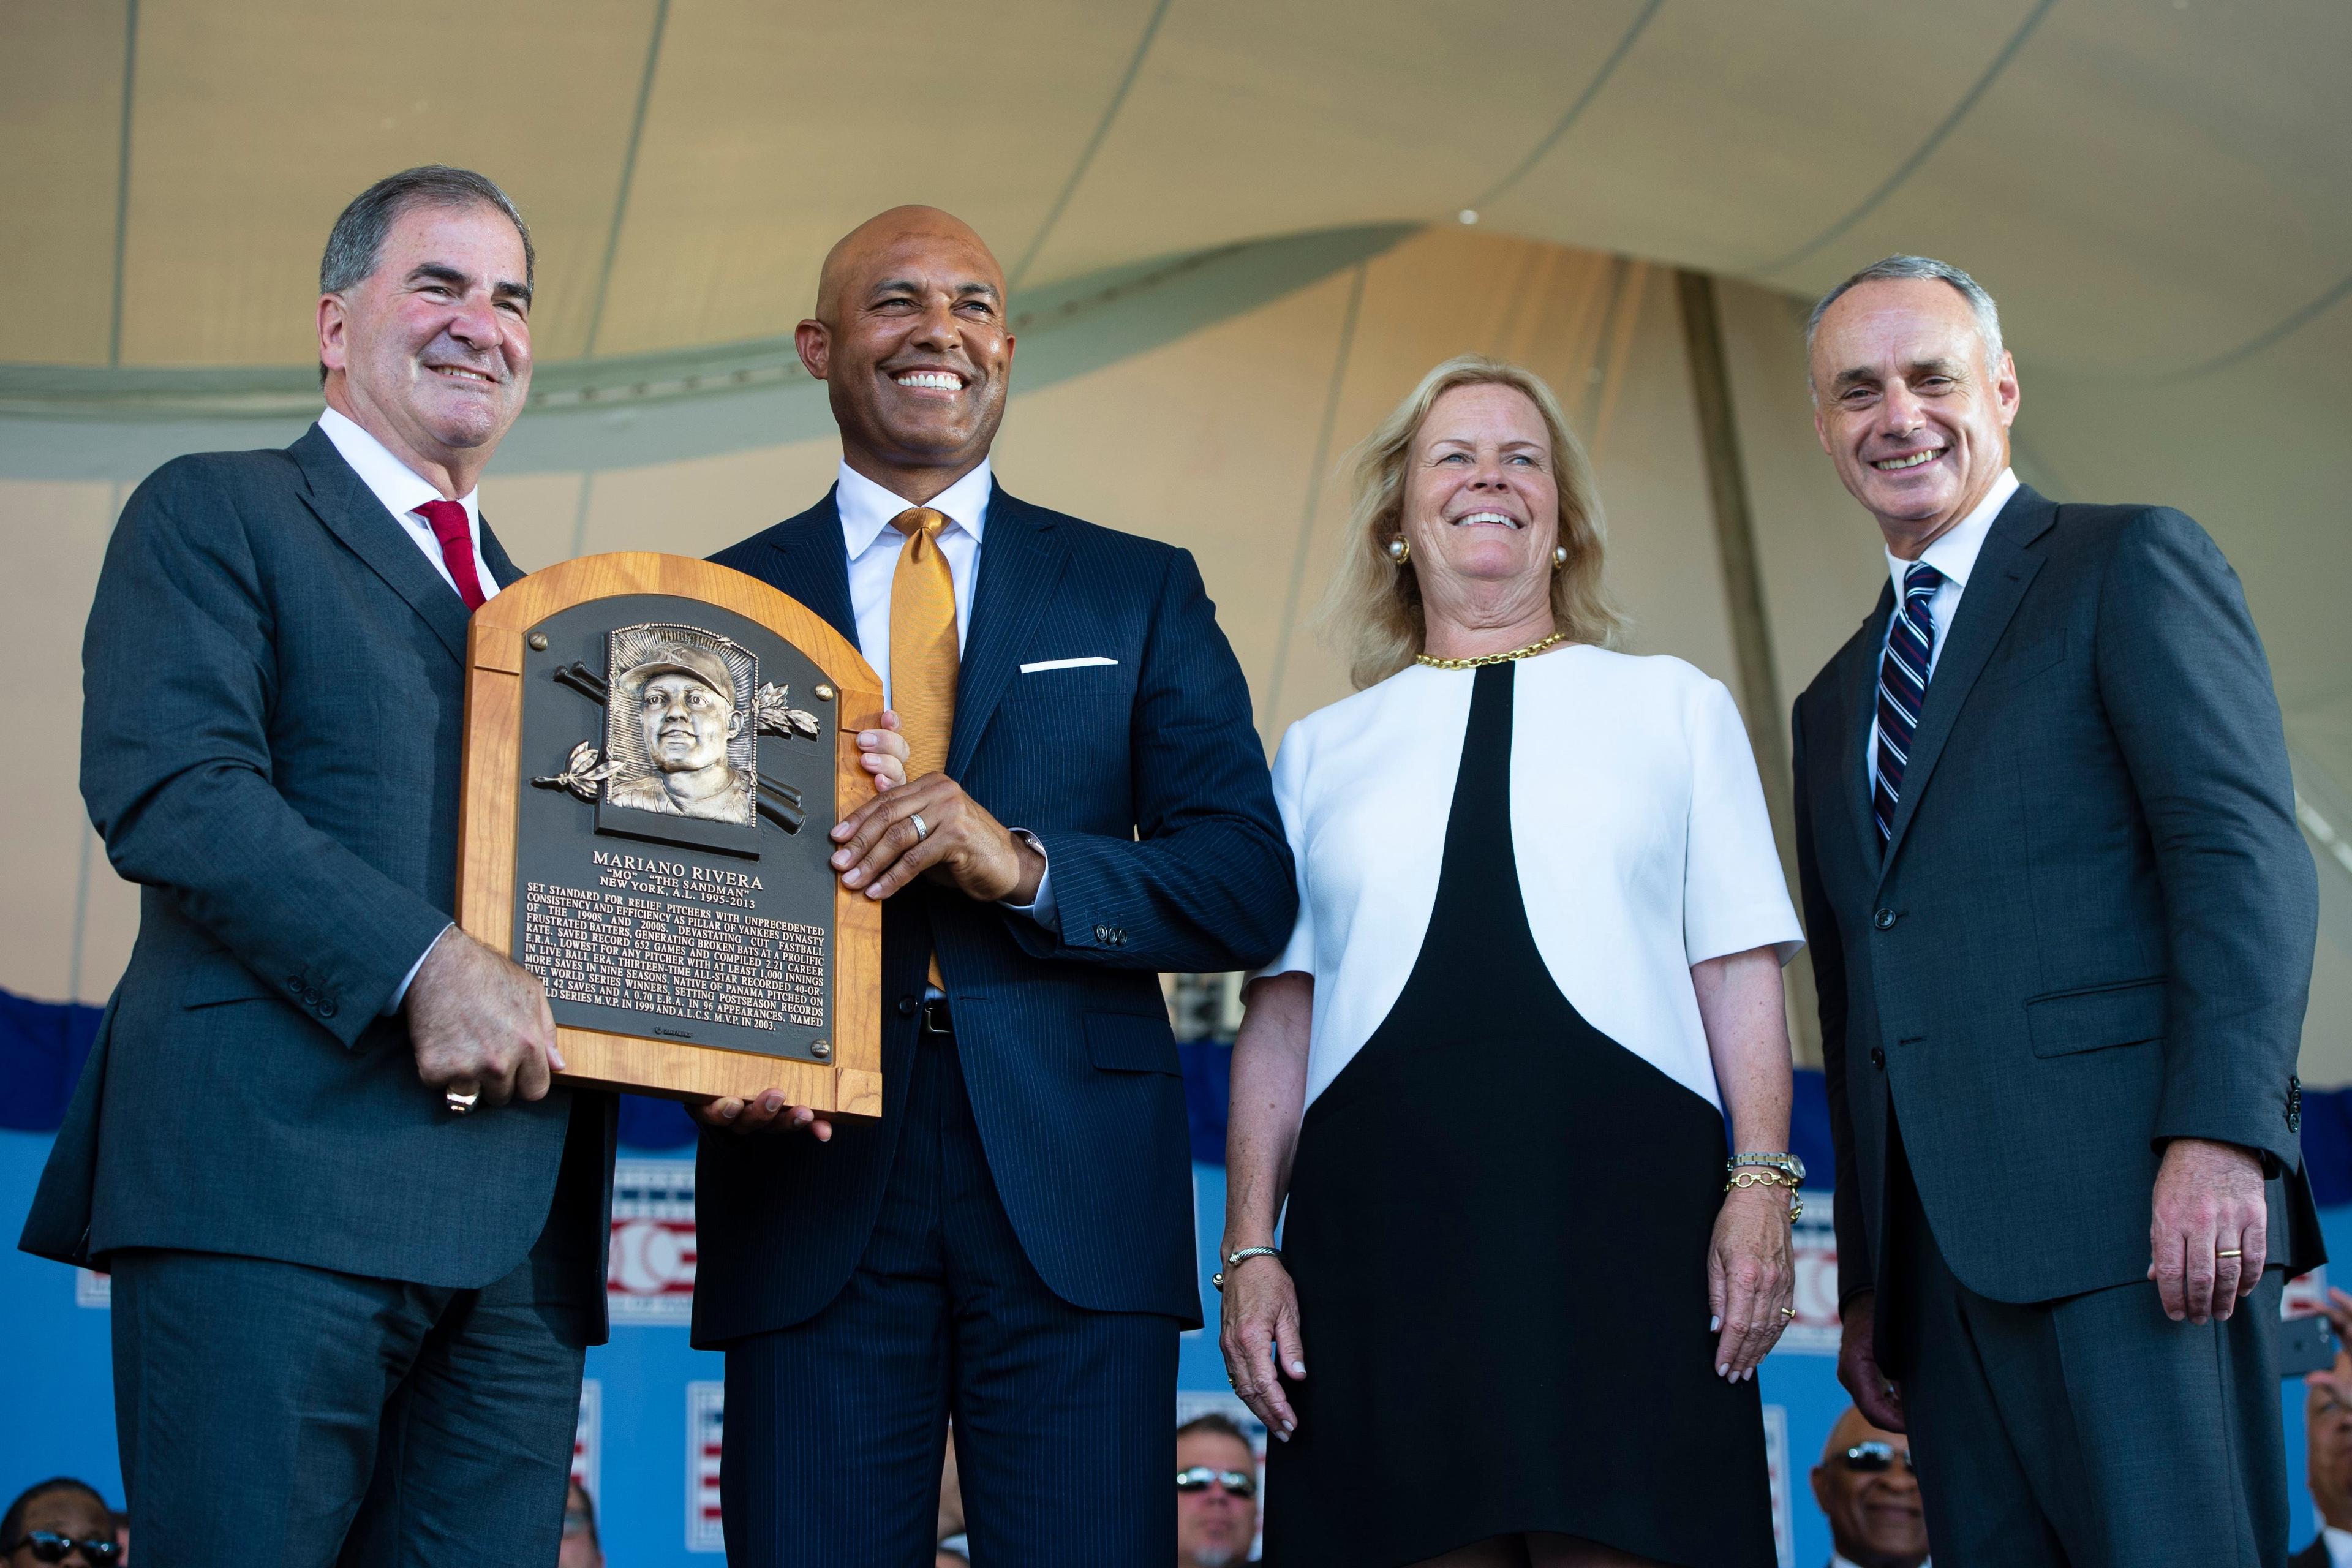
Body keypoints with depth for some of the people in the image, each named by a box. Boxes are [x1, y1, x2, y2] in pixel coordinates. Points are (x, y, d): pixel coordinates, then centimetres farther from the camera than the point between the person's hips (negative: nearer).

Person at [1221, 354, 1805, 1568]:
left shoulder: (1675, 707, 16)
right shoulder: (1321, 749, 18)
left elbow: (1740, 971, 9)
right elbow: (1279, 1013, 13)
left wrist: (1761, 1185, -4)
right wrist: (1250, 1249, 4)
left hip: (1627, 1215, -1)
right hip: (1382, 1227, 1)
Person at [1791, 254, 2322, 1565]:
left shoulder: (2134, 565, 4)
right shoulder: (1837, 704, 25)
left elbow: (2247, 854, -8)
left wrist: (2221, 1135, -20)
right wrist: (1868, 1283, 17)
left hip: (2133, 1209, -6)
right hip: (1941, 1245, 7)